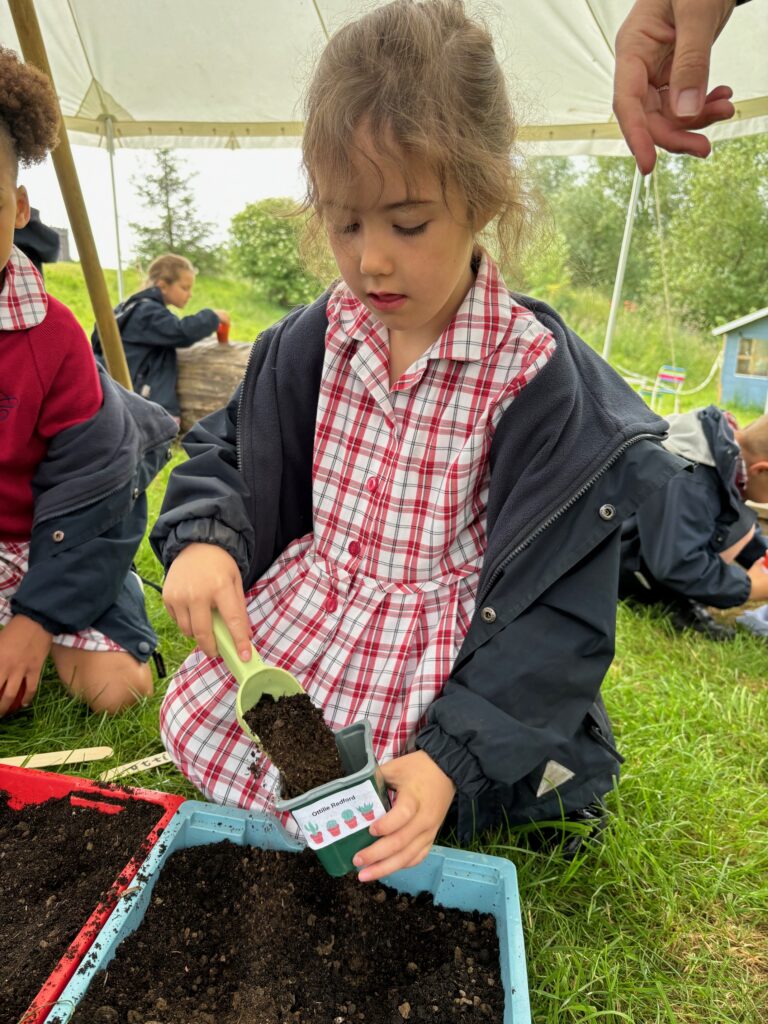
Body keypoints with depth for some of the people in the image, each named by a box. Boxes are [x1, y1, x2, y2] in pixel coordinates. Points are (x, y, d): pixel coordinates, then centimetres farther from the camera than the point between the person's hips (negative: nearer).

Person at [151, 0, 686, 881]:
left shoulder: (534, 372, -18)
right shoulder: (314, 340, -3)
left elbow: (555, 604, -17)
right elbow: (225, 450, 9)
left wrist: (453, 756, -25)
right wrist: (202, 538, -15)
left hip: (451, 638, -4)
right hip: (305, 604, 5)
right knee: (191, 725, -4)